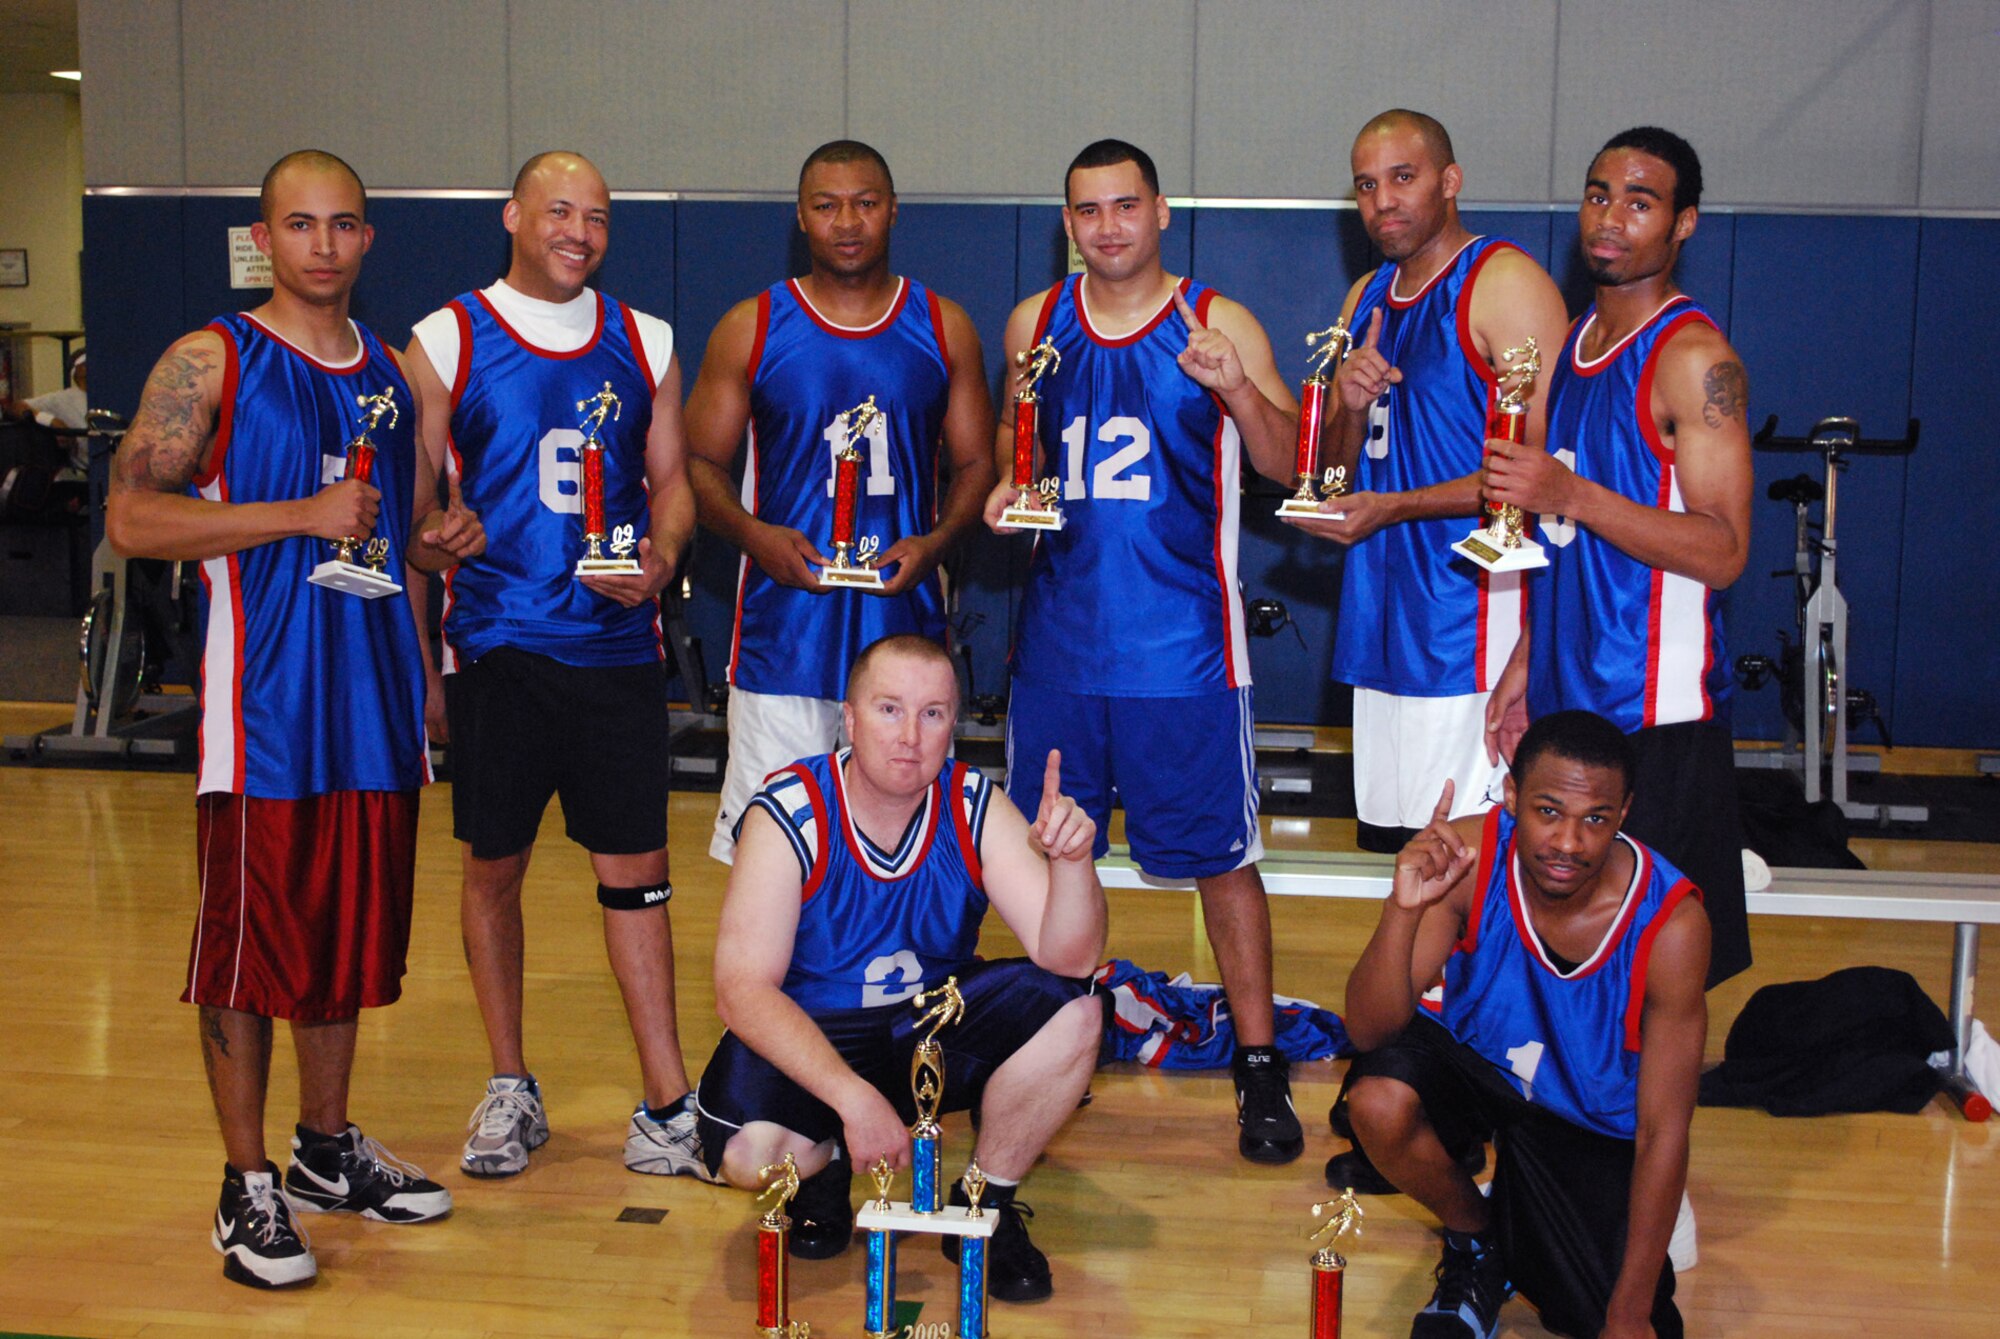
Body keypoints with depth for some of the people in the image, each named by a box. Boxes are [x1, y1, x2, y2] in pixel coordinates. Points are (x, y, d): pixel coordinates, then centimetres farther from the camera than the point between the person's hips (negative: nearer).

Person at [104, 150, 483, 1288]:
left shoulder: (395, 372, 13)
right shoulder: (212, 361, -5)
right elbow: (132, 518, -13)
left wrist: (445, 541, -1)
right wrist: (300, 516, -19)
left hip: (374, 702, 6)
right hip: (263, 708, -6)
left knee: (351, 935, 14)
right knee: (249, 947, 1)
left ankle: (329, 1150, 29)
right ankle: (248, 1185, 13)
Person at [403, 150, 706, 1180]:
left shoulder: (644, 344, 9)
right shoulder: (445, 342, 1)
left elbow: (671, 480, 12)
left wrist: (659, 559, -10)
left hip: (618, 644, 2)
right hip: (495, 646, -1)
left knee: (634, 869, 3)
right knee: (494, 865, 8)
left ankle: (667, 1101, 9)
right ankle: (509, 1090, 23)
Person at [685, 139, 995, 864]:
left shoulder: (944, 328, 7)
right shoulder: (750, 329, 4)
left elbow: (975, 464, 11)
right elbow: (700, 461, 6)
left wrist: (935, 541, -8)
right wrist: (754, 535, -13)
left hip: (906, 622, 1)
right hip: (784, 624, -1)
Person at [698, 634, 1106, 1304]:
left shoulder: (975, 807, -12)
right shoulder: (789, 816, -20)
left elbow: (1069, 960, -19)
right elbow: (743, 990, -25)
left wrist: (1071, 861, -40)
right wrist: (853, 1096, -36)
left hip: (941, 1026, 3)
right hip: (810, 1035, -3)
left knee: (1073, 1011, -22)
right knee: (749, 1151, -32)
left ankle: (988, 1202, 1)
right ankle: (823, 1164, 7)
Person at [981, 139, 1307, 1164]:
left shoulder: (1218, 326, -3)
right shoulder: (1035, 323, 7)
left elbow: (1291, 466, -6)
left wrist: (1238, 390, -24)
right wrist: (1004, 487, 0)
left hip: (1183, 644, -3)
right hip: (1060, 635, 4)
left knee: (1219, 855, 1)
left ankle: (1257, 1061, 13)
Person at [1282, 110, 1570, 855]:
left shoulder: (1506, 284, -7)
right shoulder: (1368, 299, 18)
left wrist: (1394, 507, -18)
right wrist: (1352, 409, -1)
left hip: (1473, 616, -8)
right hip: (1383, 620, 8)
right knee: (1395, 841, 12)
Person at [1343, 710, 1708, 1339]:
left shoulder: (1670, 921, -28)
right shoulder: (1470, 856, -25)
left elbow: (1662, 1132, -21)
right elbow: (1369, 1031, -27)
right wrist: (1404, 908, -46)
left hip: (1597, 1130, -1)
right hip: (1478, 1065, 1)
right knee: (1380, 1096, -31)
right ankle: (1475, 1242, 2)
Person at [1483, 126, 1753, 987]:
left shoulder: (1695, 359, -12)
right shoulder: (1579, 341, 14)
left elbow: (1722, 553, -19)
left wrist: (1570, 494, -26)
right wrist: (1525, 664, 17)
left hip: (1657, 711, -8)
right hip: (1568, 695, 8)